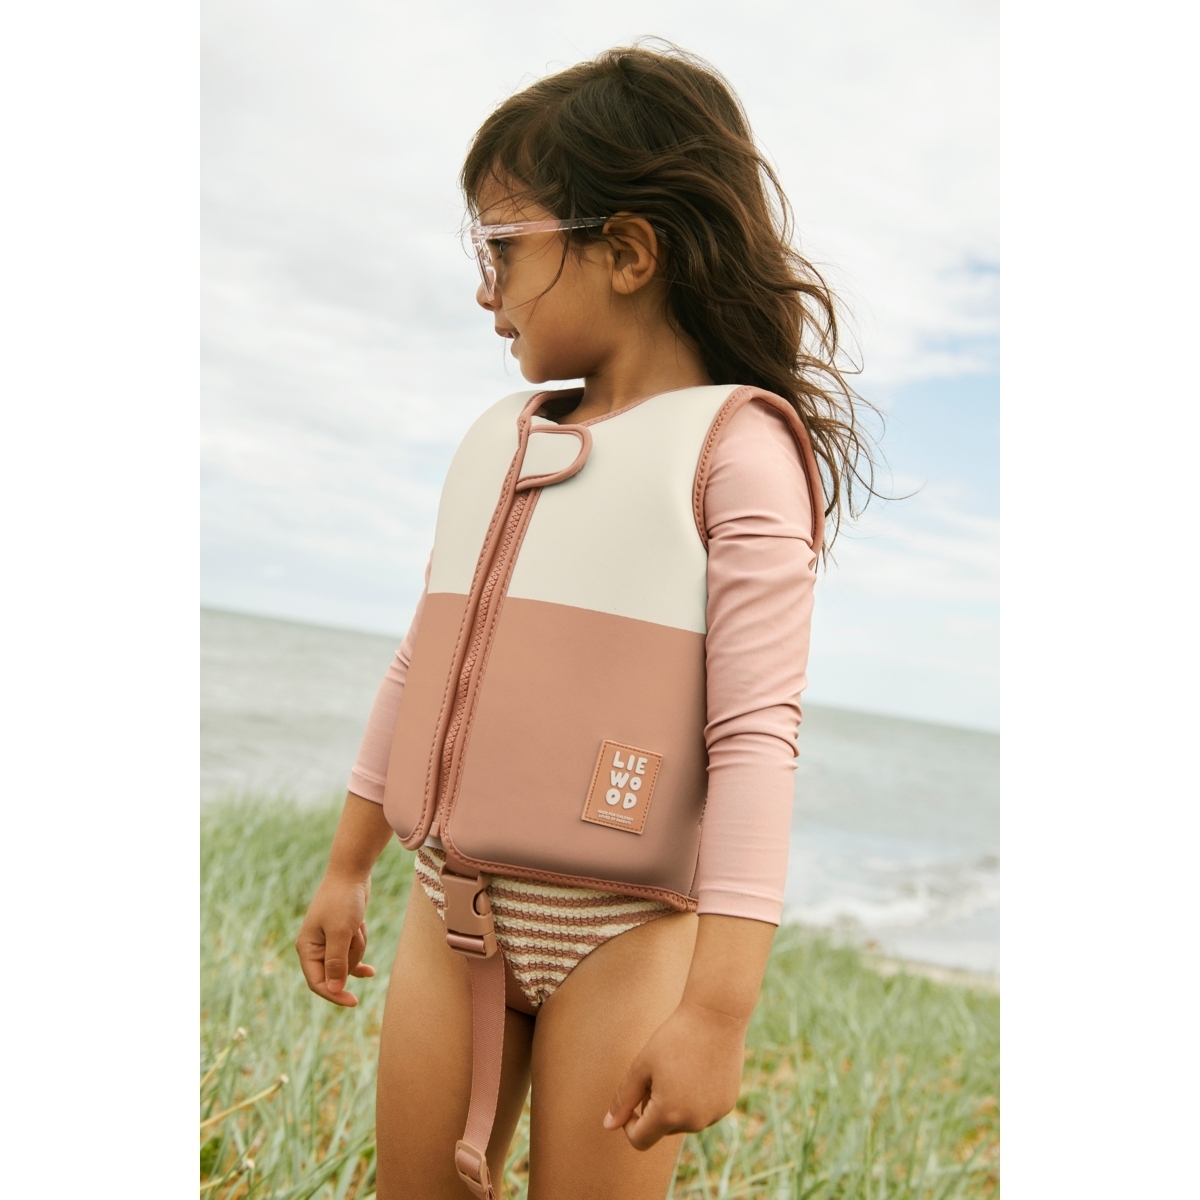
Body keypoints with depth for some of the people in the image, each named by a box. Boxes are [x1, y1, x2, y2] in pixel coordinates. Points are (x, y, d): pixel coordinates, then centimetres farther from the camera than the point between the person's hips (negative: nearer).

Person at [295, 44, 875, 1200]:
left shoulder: (735, 445, -10)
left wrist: (719, 1005, -20)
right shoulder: (496, 438, 9)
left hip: (620, 927, -6)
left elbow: (755, 736, -16)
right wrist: (346, 868, 22)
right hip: (453, 904, 6)